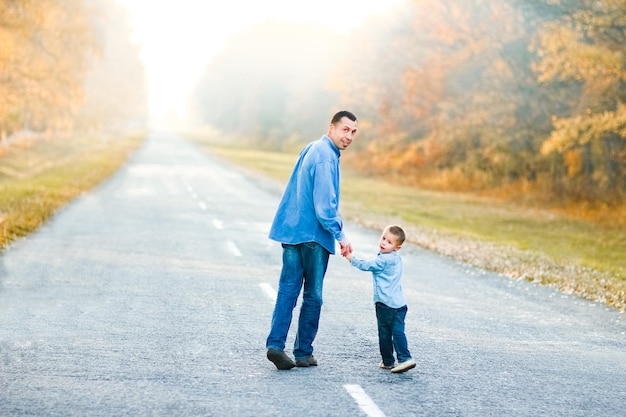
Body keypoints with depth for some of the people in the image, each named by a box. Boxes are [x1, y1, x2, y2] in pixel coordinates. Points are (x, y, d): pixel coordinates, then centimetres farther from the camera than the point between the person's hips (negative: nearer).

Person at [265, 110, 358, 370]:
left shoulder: (313, 149, 14)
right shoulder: (326, 157, -16)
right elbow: (325, 204, -20)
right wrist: (340, 235, -17)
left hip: (291, 230, 8)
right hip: (313, 235, -8)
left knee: (288, 290, 4)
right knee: (312, 295, 3)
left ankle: (275, 344, -7)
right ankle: (303, 353, 8)